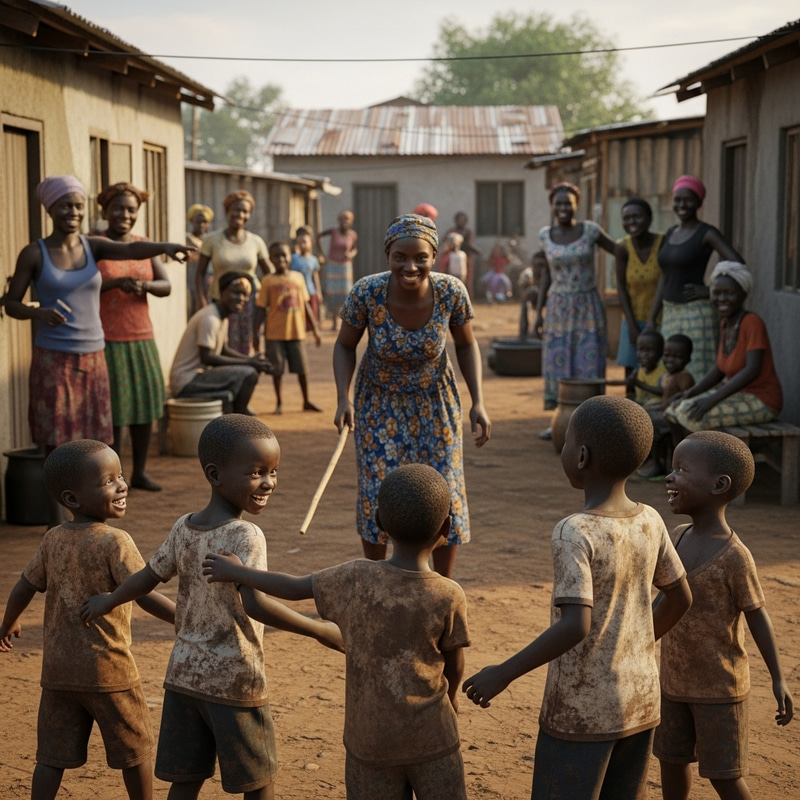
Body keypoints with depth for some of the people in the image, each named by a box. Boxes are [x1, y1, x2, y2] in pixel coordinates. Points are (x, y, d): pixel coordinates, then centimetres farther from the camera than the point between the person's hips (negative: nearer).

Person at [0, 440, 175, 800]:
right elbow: (146, 596, -24)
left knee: (53, 755, 11)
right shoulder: (115, 542, -17)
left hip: (57, 670, 5)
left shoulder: (53, 540, 3)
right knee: (135, 748, 12)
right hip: (108, 670, -5)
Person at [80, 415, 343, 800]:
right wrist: (321, 630, -25)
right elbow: (255, 604, -30)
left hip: (183, 675, 6)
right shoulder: (245, 536, -20)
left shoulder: (183, 528, 2)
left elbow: (146, 578, 13)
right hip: (235, 682, -6)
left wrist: (107, 601, 32)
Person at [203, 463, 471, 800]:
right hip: (430, 736, -2)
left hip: (369, 738, 2)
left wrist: (236, 572, 22)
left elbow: (295, 588, 6)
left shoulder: (354, 579, -8)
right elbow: (454, 665, 0)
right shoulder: (449, 597, -13)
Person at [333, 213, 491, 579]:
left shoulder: (451, 292, -23)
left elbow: (466, 345, -5)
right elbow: (345, 346, -9)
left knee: (445, 496, 4)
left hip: (435, 402, 1)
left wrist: (478, 403, -13)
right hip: (380, 403, -1)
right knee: (377, 497, 1)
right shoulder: (366, 293, -26)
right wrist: (344, 398, -23)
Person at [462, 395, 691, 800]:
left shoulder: (574, 534, -22)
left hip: (581, 713, -6)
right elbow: (680, 598, 9)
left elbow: (575, 626, -29)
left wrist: (503, 673, -20)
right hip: (639, 703, 6)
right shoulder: (650, 523, -2)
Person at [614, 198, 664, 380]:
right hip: (634, 319, 2)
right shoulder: (623, 247, -10)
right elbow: (621, 287, -5)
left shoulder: (664, 243, -15)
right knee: (631, 371, 5)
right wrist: (631, 325, -8)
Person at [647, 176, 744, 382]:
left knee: (697, 375, -7)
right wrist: (651, 318, 14)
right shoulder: (671, 234, 13)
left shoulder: (706, 234, -7)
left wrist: (711, 291, -13)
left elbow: (737, 265, -17)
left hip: (696, 313, -7)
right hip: (669, 313, 7)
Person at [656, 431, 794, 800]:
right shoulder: (679, 536, -3)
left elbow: (757, 615, -12)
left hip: (720, 689, -6)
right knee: (671, 759, 15)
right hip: (675, 682, 6)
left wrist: (778, 679, -11)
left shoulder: (734, 556, -22)